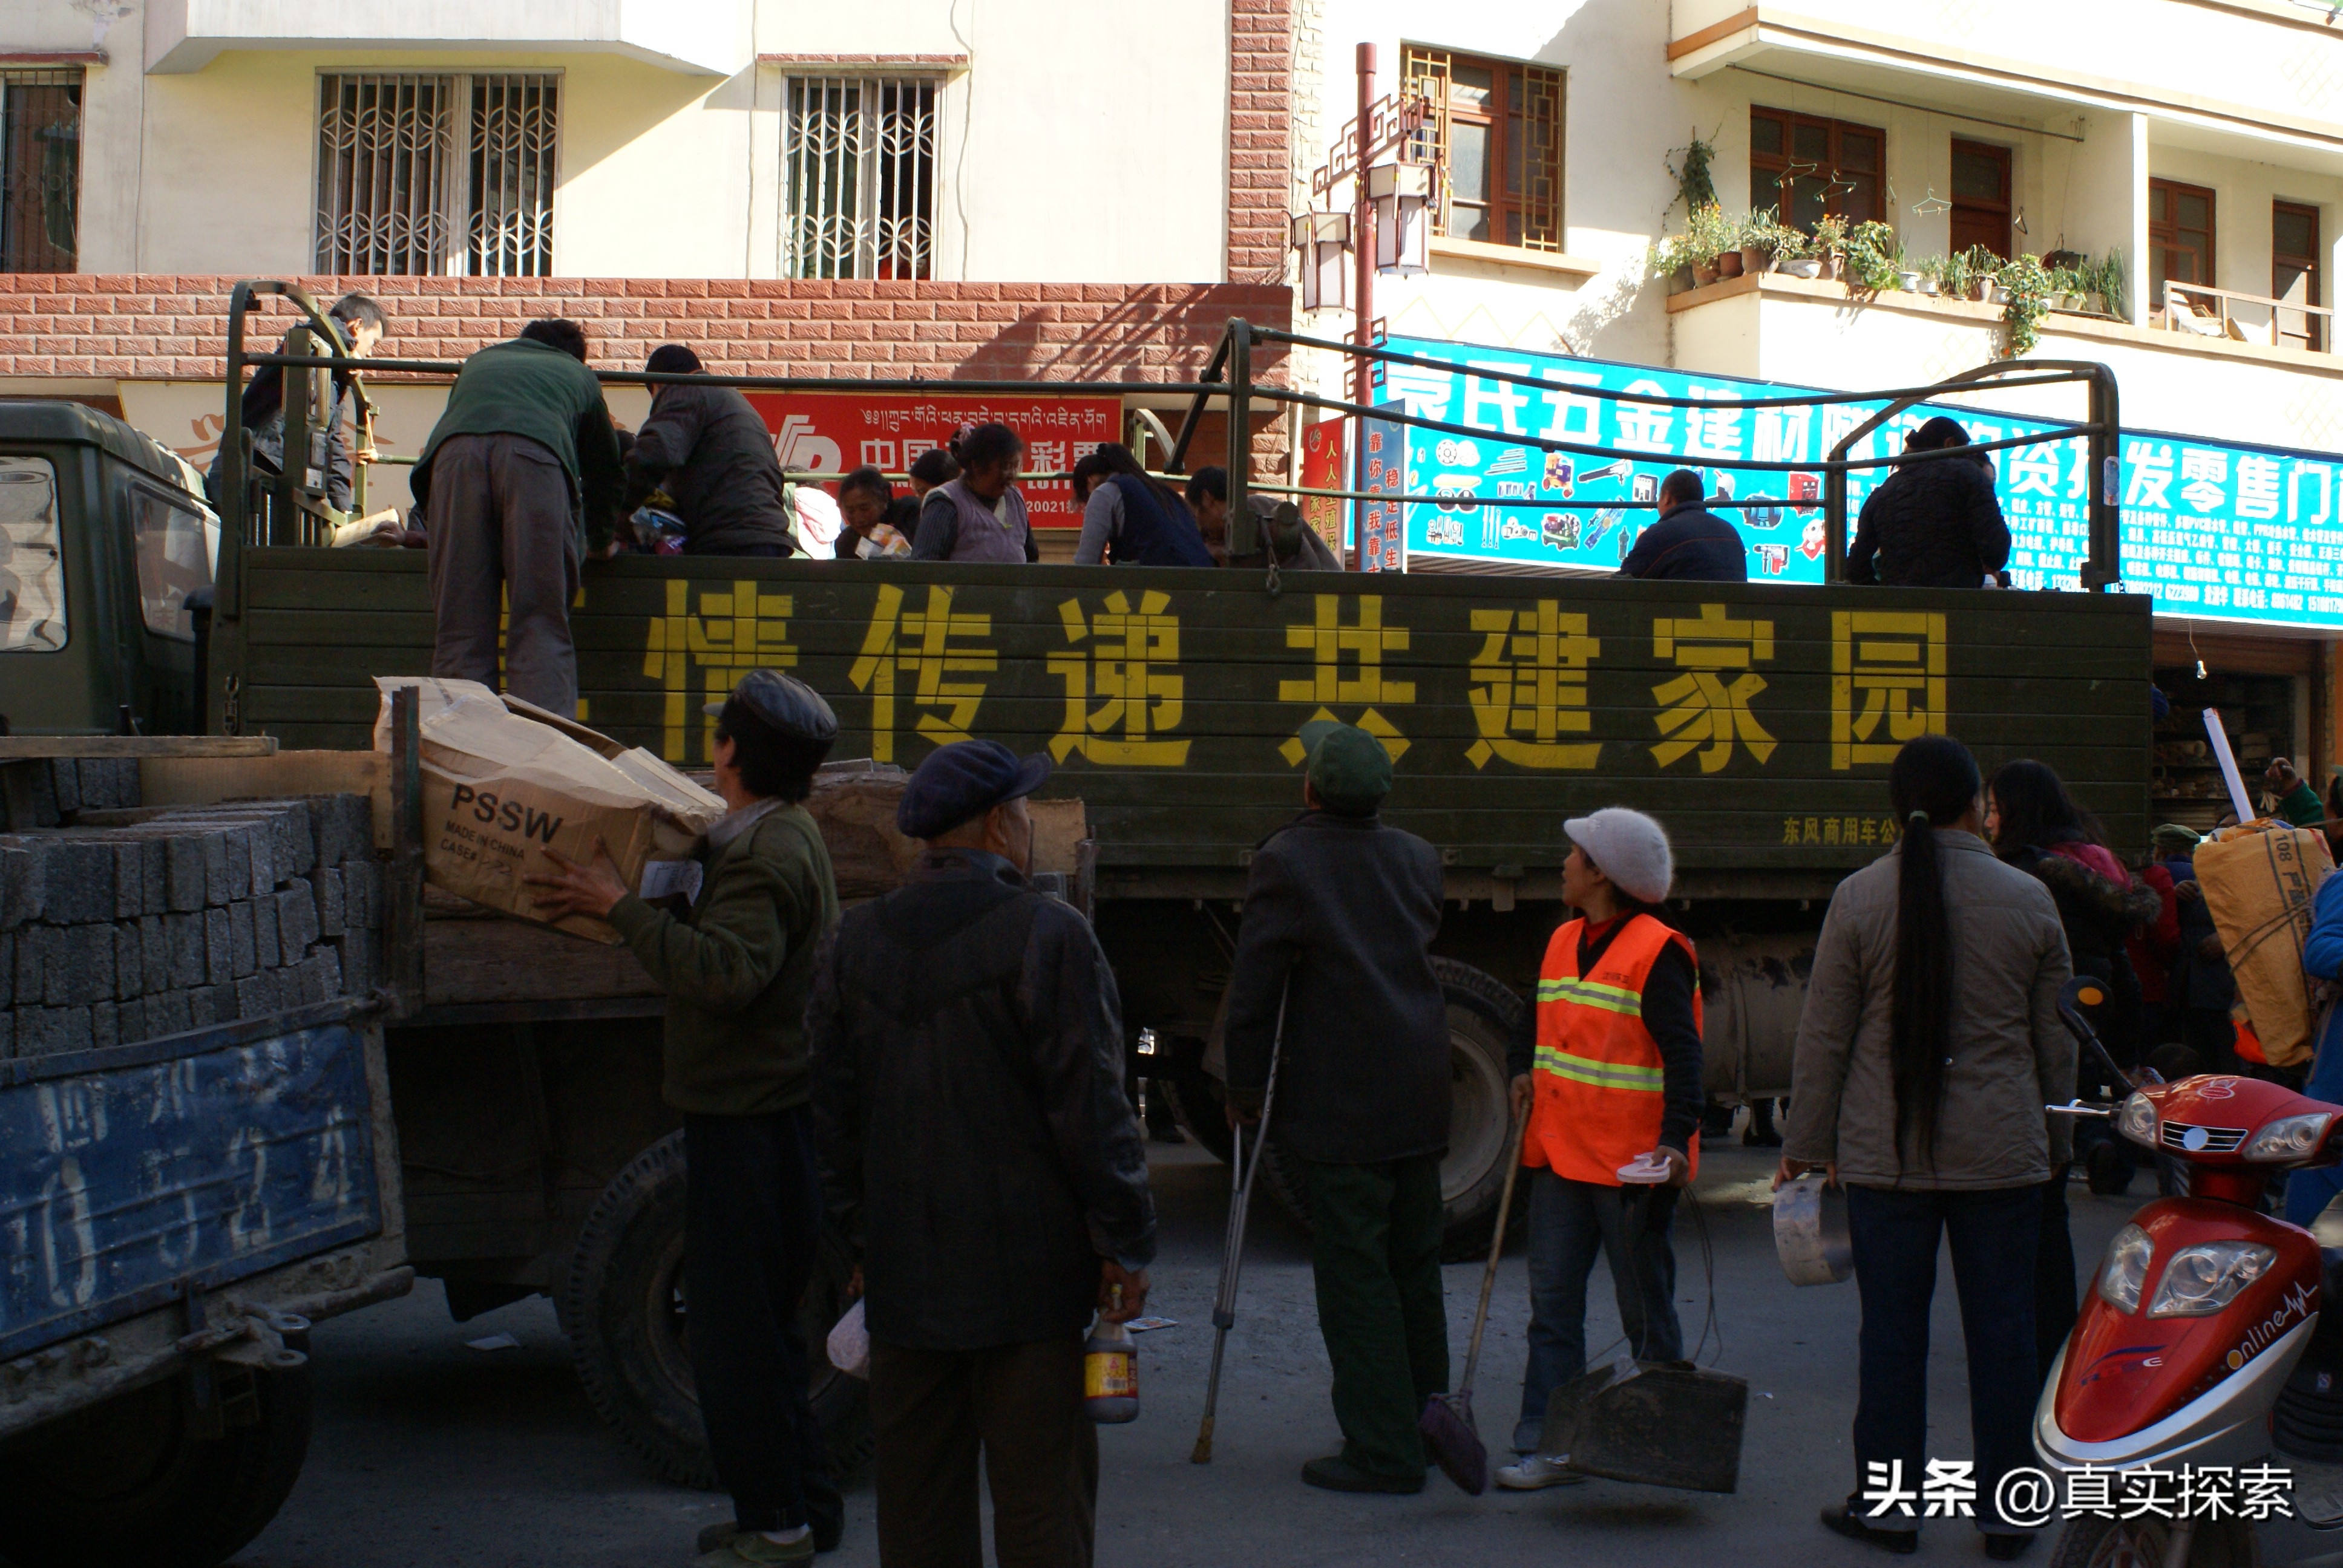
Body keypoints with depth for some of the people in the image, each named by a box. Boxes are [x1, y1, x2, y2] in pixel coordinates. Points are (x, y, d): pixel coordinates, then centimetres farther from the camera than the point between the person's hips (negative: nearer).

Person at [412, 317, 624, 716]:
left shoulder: (479, 361, 42)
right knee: (541, 624, -2)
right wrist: (598, 540, 60)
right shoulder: (578, 374, 37)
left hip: (456, 452, 2)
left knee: (460, 625, 2)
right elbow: (606, 471, 44)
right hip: (537, 454, -2)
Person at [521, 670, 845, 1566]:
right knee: (760, 1323, 18)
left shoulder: (764, 856, -19)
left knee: (737, 1324, -2)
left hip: (748, 1117, -10)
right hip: (772, 1111, 10)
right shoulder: (787, 835, 13)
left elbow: (726, 971, -32)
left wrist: (620, 907, -26)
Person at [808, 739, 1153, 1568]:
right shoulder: (1047, 937, -12)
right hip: (1027, 1273, -5)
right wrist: (1125, 1243, -6)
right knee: (1040, 1497, 2)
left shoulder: (855, 942, 7)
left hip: (902, 1273, 6)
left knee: (916, 1494, 14)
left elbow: (835, 1110, 12)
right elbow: (1090, 1107, -13)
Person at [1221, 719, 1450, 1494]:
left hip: (1340, 1104, -7)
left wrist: (1245, 1088, -1)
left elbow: (1253, 991, -11)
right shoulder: (1418, 857, 7)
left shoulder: (1284, 862, -11)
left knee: (1354, 1276, -1)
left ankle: (1383, 1451, 1)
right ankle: (1425, 1421, 27)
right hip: (1419, 1098, 7)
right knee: (1413, 1268, 17)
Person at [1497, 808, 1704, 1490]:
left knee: (1644, 1310, 7)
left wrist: (1675, 1137, -28)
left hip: (1633, 1164, -7)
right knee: (1552, 1301, 3)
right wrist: (1523, 1070, 6)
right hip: (1561, 1153, 7)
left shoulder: (1658, 953, -12)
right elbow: (1538, 1021, 25)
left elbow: (1682, 1054, -17)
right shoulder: (1564, 942, 11)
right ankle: (1548, 1445, 7)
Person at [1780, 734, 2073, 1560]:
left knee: (1891, 1327, 7)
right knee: (2001, 1329, 9)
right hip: (2002, 1151, 1)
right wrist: (2054, 1141, 19)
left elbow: (1823, 1035, -2)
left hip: (1885, 1151, -1)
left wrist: (1808, 1143, 7)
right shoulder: (2028, 900, -2)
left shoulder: (1858, 899, -5)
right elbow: (2056, 1038, 6)